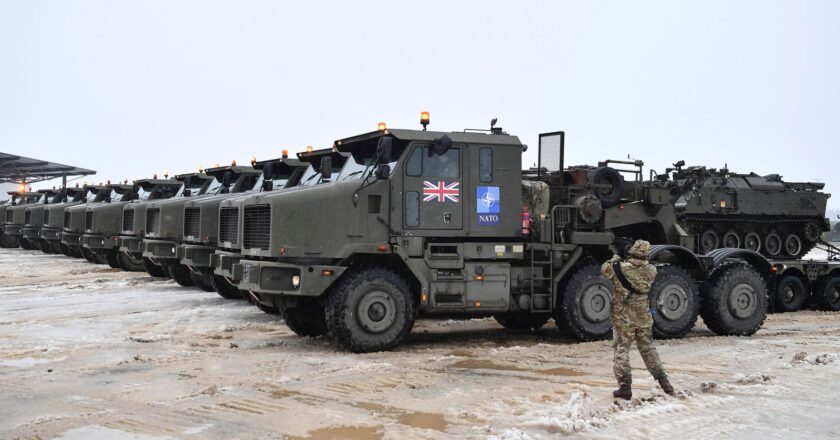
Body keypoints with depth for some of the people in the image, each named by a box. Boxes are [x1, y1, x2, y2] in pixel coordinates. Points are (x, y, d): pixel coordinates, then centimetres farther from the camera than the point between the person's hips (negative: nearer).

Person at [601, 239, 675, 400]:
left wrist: (617, 256, 21)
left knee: (621, 350, 4)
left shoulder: (620, 268, -14)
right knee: (648, 349, 18)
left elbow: (605, 268, 7)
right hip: (644, 319, 4)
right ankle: (664, 381, 20)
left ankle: (624, 387, 0)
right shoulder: (651, 271, -5)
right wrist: (626, 258, 17)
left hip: (623, 319, -3)